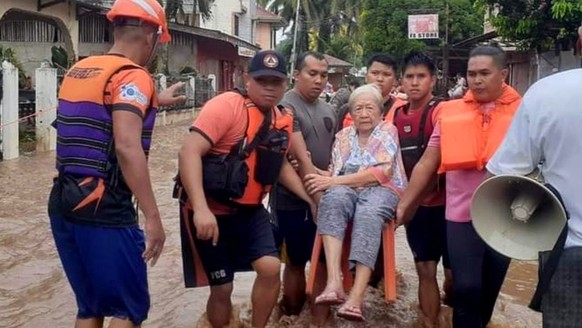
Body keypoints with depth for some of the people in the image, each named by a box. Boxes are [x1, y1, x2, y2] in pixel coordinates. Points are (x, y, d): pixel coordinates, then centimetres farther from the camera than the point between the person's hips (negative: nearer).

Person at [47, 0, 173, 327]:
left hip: (63, 203, 8)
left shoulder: (77, 70, 14)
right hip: (104, 211, -8)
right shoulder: (132, 76, -12)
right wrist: (153, 216, -25)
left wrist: (153, 101, 45)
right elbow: (127, 147, -26)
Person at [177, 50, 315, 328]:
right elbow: (189, 152, -27)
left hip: (249, 210, 6)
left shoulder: (283, 120, 4)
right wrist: (201, 209, -36)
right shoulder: (227, 105, -19)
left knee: (270, 268, -10)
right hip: (211, 211, -6)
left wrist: (310, 199, 15)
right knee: (222, 287, 2)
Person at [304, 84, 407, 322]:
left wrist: (333, 181, -14)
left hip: (382, 190, -3)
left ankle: (356, 298, -50)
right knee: (333, 199, -34)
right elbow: (335, 174, 14)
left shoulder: (388, 131, 6)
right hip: (347, 190, 3)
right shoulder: (343, 136, 20)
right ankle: (334, 282, -47)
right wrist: (322, 178, -12)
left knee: (368, 215, -38)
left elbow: (381, 173, -9)